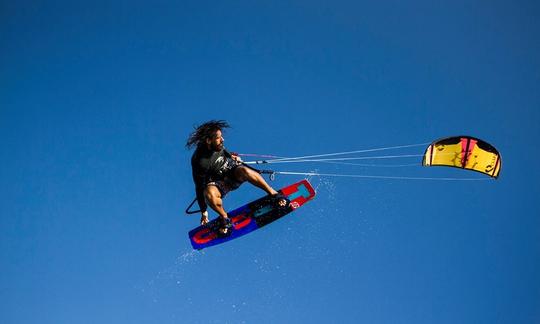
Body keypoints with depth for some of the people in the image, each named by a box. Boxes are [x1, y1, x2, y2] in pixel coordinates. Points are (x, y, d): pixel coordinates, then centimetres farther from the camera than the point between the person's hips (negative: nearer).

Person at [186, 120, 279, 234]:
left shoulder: (218, 145, -13)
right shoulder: (199, 161, -27)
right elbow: (199, 187, -19)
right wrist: (204, 212, -14)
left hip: (233, 170, 3)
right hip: (218, 183, -3)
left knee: (244, 171, -33)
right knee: (209, 193, -39)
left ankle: (273, 193, -19)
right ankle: (224, 217, -12)